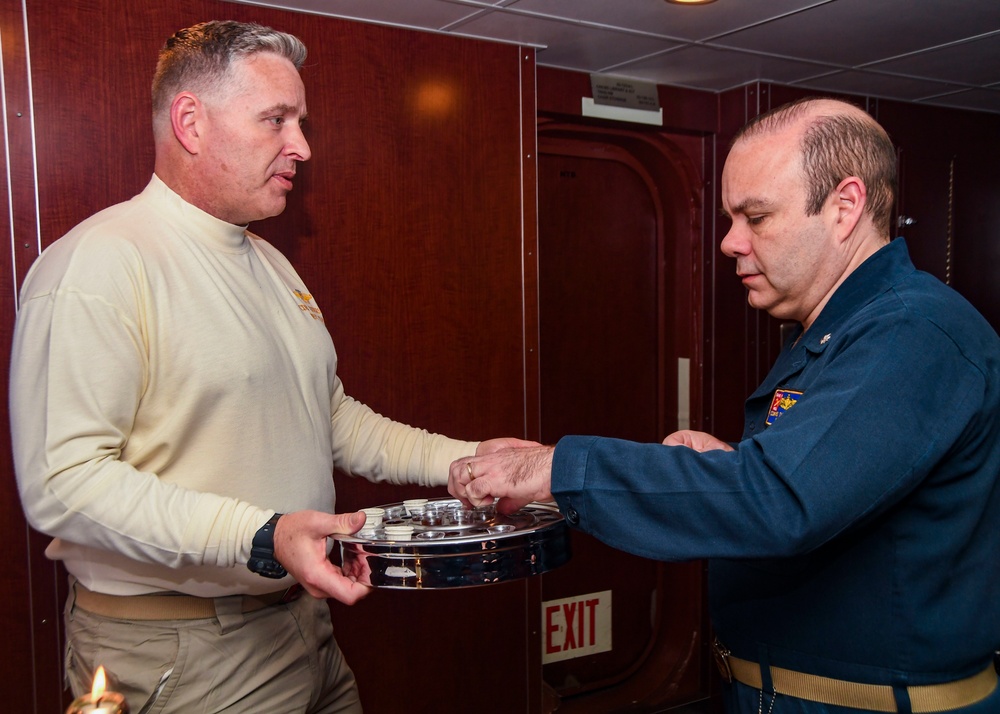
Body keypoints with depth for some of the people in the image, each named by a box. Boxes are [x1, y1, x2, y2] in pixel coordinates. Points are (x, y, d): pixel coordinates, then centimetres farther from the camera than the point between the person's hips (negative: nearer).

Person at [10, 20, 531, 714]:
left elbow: (333, 416, 18)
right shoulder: (98, 264, -18)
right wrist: (259, 538, -33)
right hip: (176, 654, -8)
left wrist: (463, 459, 6)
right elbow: (63, 481, -25)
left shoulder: (271, 265, 12)